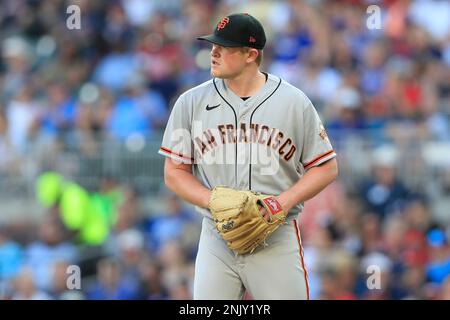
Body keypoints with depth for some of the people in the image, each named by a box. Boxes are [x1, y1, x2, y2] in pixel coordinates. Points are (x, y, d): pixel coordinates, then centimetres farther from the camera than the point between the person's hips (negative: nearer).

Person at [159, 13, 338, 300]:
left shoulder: (294, 102, 0)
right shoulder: (192, 102, 3)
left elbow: (327, 168, 4)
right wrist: (215, 201, -11)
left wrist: (285, 201, -12)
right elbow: (174, 172, 6)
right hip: (216, 240, 1)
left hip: (277, 241, -1)